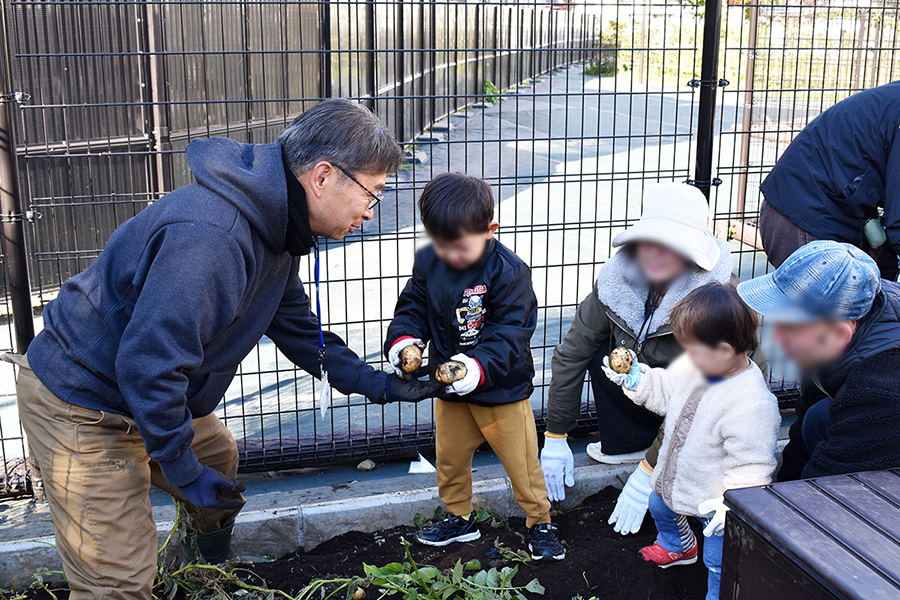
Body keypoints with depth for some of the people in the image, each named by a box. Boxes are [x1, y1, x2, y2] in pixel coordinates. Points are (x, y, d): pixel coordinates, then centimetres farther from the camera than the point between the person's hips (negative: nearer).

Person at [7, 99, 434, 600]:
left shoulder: (277, 229, -1)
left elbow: (295, 326, 12)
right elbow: (150, 364, -33)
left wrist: (377, 383, 6)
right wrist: (184, 471, -21)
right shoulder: (209, 237, -35)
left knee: (219, 459, 27)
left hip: (146, 388, 10)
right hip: (81, 403, -10)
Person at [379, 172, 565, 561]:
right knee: (449, 457, 19)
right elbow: (412, 308, 0)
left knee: (521, 462, 9)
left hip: (502, 388, -5)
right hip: (449, 387, 5)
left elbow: (510, 331, -24)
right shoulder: (427, 262, -7)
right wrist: (403, 339, -23)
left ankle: (540, 522, 30)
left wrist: (480, 365, -41)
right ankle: (459, 518, 41)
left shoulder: (507, 270, -21)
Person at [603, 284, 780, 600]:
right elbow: (666, 391, 8)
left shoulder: (752, 404, -36)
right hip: (676, 480, 9)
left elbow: (751, 466, -32)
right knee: (660, 506, 34)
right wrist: (635, 378, -1)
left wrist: (731, 505, -35)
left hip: (716, 502, -9)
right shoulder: (694, 366, -12)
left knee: (718, 563, 2)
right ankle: (678, 547, 65)